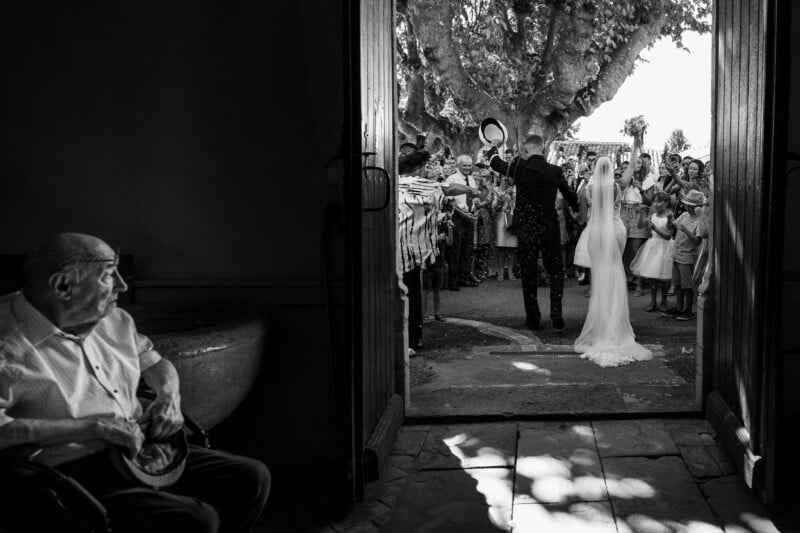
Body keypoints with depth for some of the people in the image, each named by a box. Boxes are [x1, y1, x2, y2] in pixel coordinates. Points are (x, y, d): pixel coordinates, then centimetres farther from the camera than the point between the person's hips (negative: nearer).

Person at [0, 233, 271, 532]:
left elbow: (154, 362, 25)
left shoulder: (113, 320, 8)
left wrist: (168, 395, 1)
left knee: (252, 478, 1)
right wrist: (92, 426, -28)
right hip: (76, 475, -8)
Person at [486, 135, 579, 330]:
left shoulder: (519, 167, -10)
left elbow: (495, 162, 8)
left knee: (528, 273, 9)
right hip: (550, 228, 1)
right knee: (556, 270, 14)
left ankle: (532, 318, 12)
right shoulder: (555, 171, -4)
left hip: (526, 228, -1)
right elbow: (570, 195, 11)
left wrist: (494, 147, 29)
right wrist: (578, 210, 31)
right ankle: (556, 310, -1)